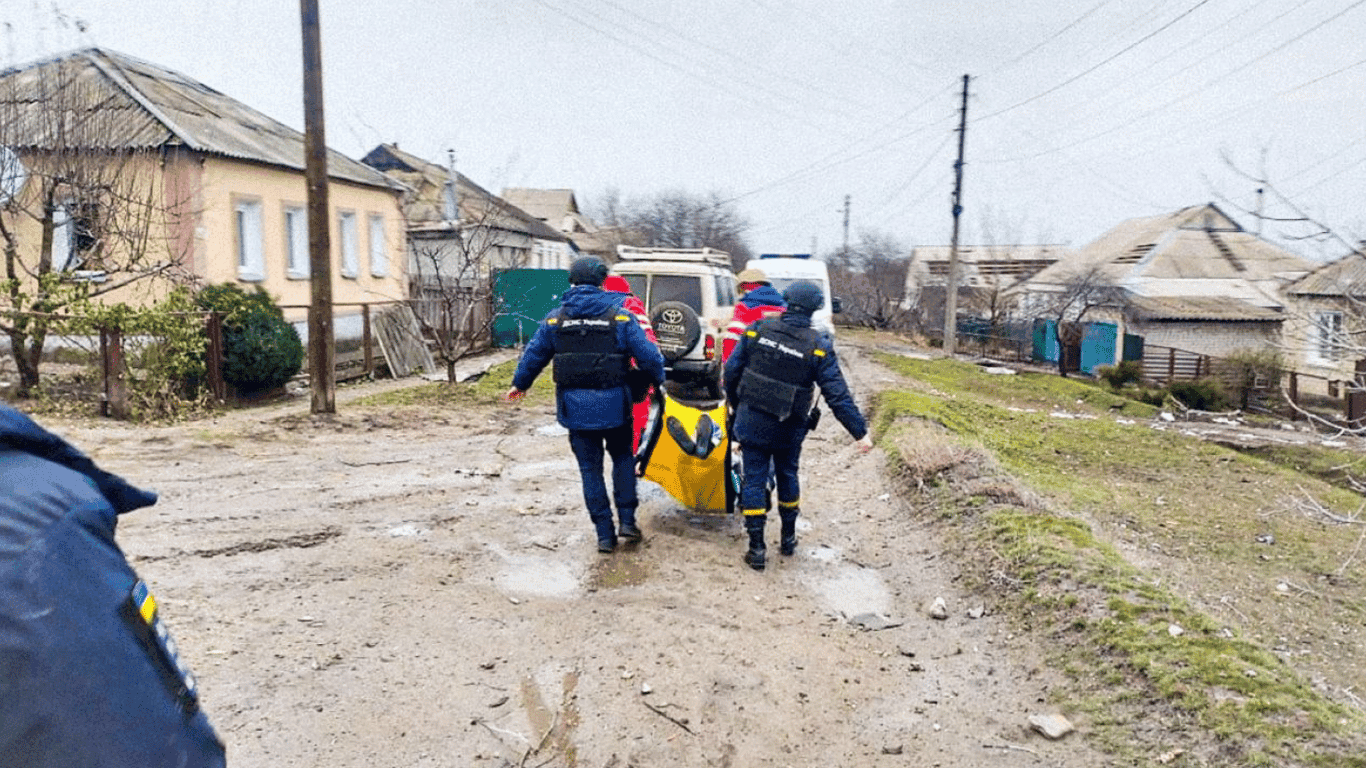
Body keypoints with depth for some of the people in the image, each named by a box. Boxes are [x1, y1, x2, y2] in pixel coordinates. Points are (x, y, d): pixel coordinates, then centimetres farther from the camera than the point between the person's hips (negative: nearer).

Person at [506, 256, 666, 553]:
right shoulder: (619, 316, -6)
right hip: (613, 405, -1)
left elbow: (533, 356, 10)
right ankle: (627, 520, 13)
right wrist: (659, 381, 13)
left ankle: (605, 534, 13)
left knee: (590, 469, 10)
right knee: (622, 458, 20)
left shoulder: (555, 319, 1)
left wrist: (520, 384, 28)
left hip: (575, 408, 1)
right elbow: (648, 355, -7)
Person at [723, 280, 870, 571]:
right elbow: (838, 396, -12)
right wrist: (860, 431, -5)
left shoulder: (758, 329, -7)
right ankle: (788, 537, 35)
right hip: (789, 428, 0)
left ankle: (756, 547, 8)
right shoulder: (818, 346, -12)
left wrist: (735, 404, 17)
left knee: (754, 480, 7)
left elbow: (731, 370, 0)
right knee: (787, 476, 21)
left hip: (752, 422, 0)